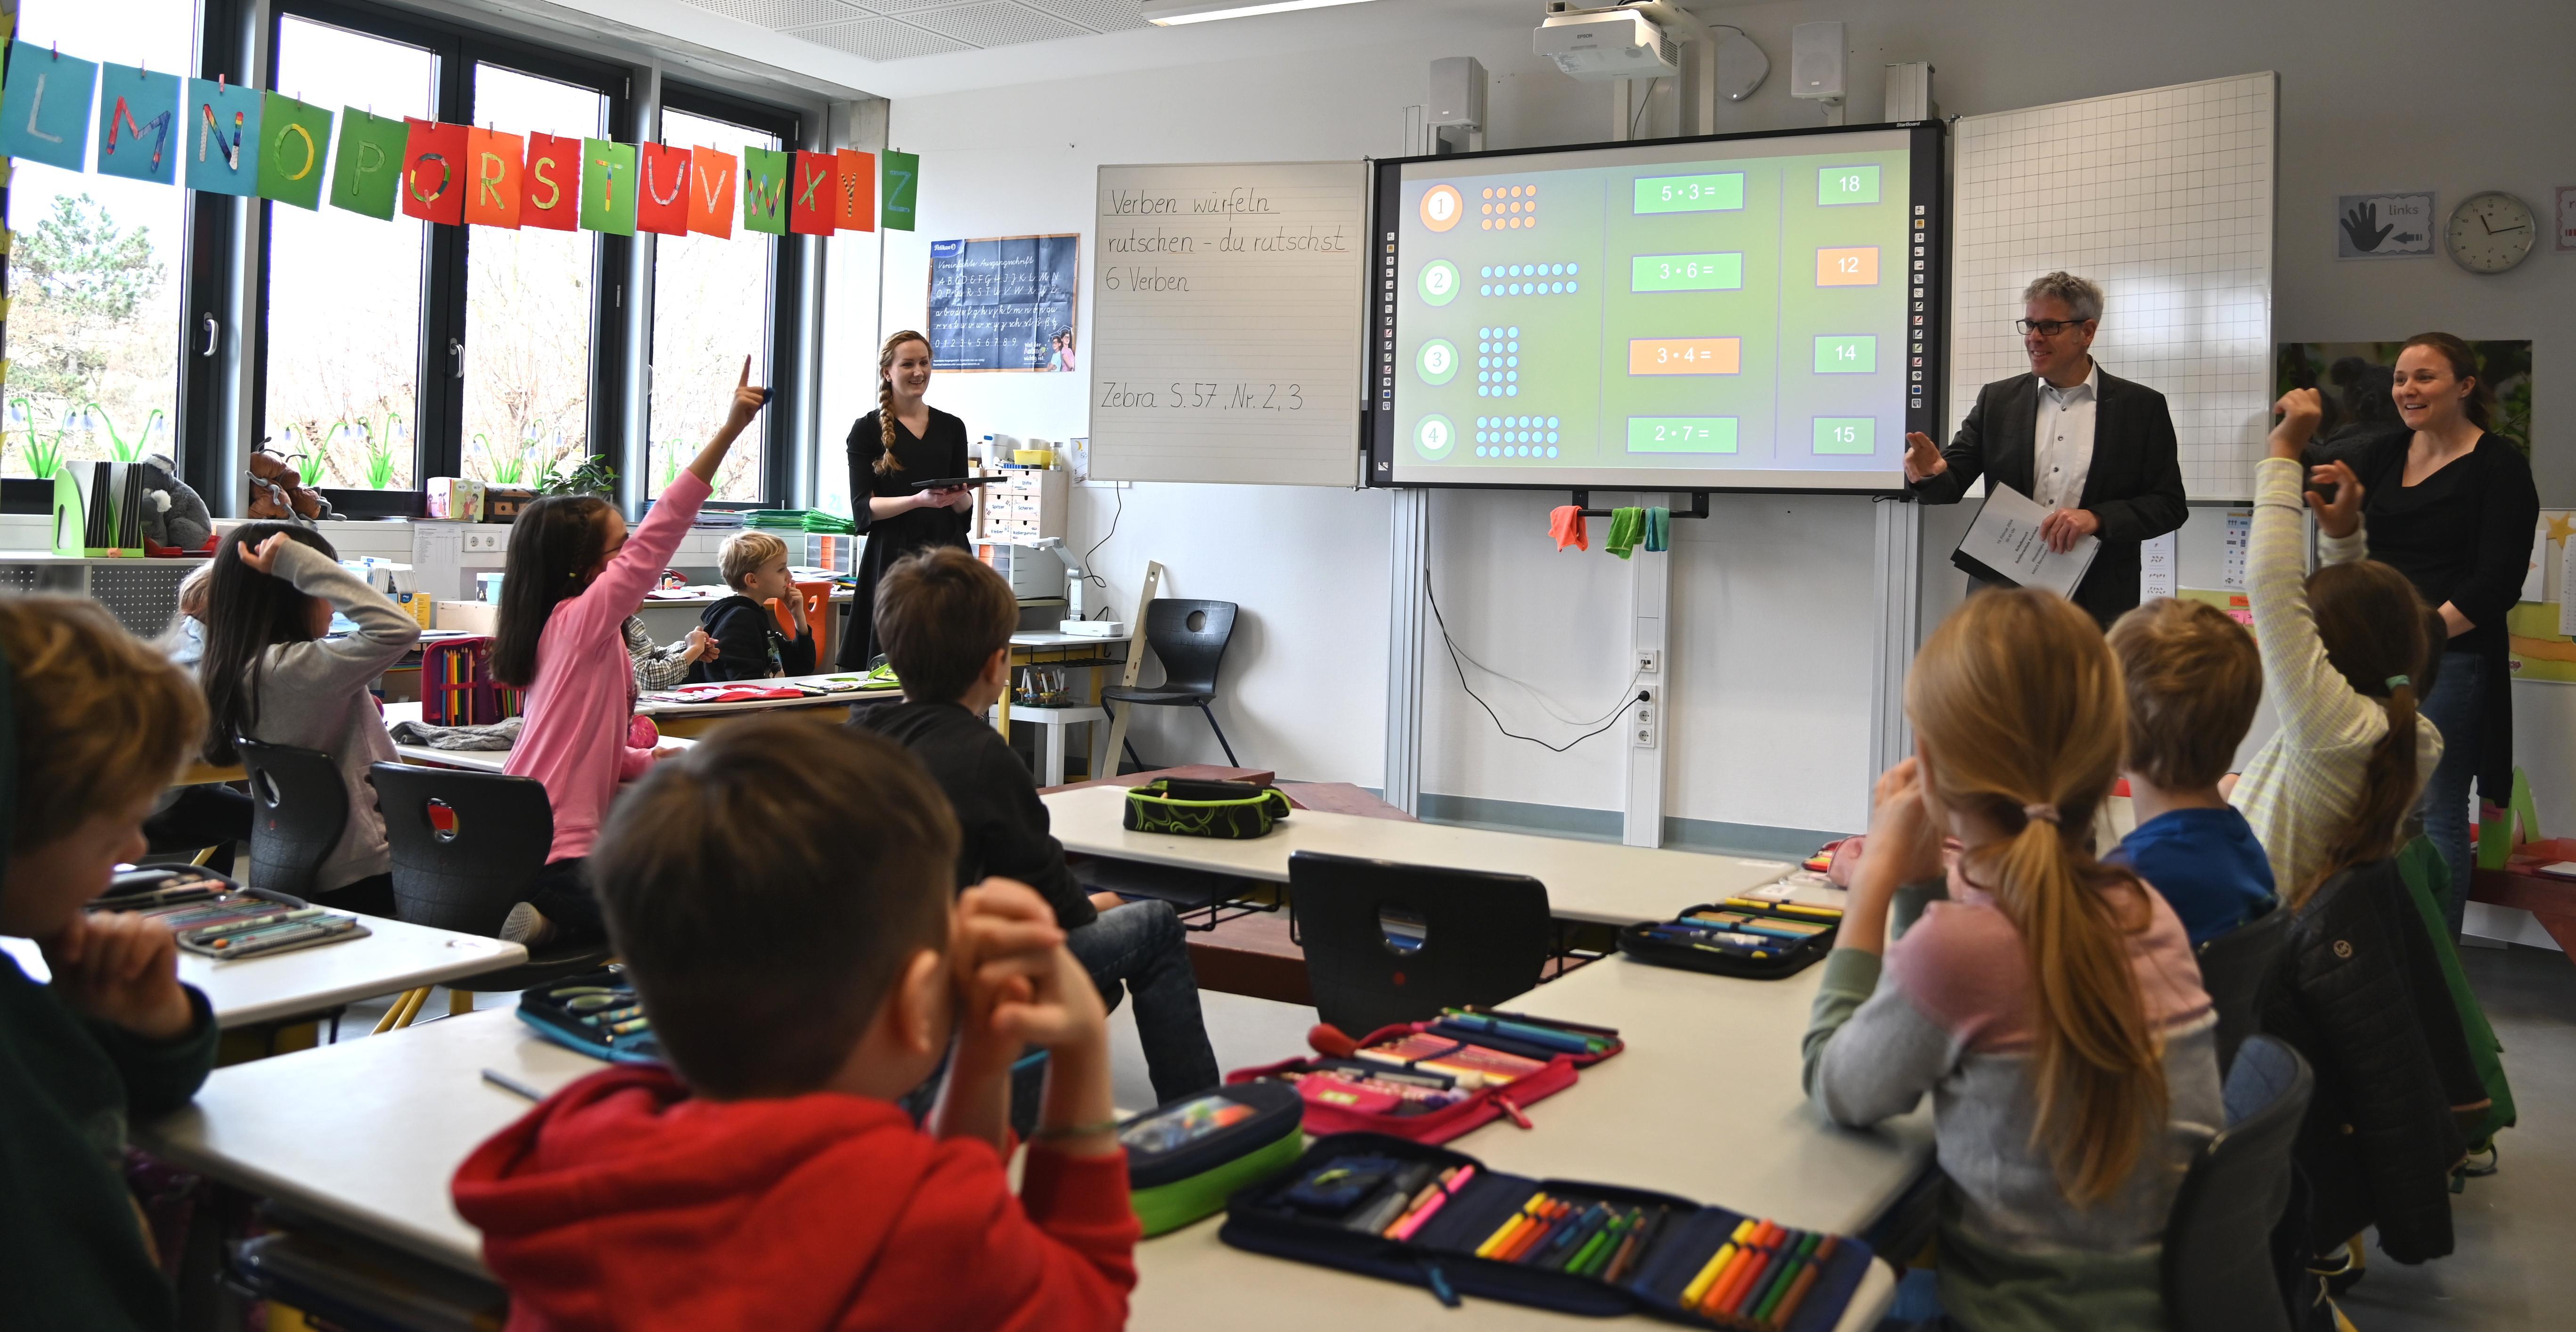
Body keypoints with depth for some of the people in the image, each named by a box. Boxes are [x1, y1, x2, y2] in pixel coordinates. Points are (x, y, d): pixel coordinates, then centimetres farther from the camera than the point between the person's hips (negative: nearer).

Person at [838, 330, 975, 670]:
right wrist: (919, 500, -18)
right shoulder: (868, 429, 4)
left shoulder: (952, 427, 16)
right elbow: (863, 508, -4)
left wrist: (960, 497, -6)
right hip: (892, 556, -3)